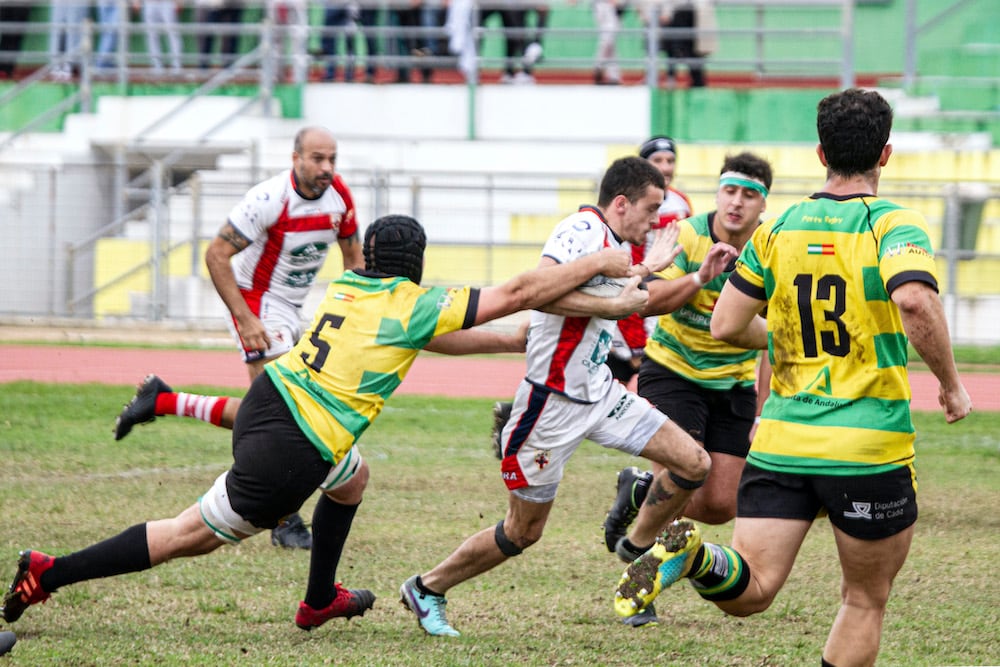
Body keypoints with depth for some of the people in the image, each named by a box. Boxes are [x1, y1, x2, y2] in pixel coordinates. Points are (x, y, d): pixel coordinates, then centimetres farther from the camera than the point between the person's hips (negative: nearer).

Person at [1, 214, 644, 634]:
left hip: (271, 398, 8)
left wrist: (510, 342, 30)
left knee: (352, 477, 32)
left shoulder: (350, 284, 12)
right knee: (196, 535, 1)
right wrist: (599, 263, 2)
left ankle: (320, 598, 42)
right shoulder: (415, 303, -7)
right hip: (290, 451, -8)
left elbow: (432, 336, 27)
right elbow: (518, 292, -6)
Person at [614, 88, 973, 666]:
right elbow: (914, 301, -28)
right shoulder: (893, 225, -8)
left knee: (748, 592, 0)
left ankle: (693, 554, -32)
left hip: (781, 445, 3)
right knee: (866, 601, 14)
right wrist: (952, 384, -13)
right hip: (871, 447, -3)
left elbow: (726, 325, 7)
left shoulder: (779, 230, 6)